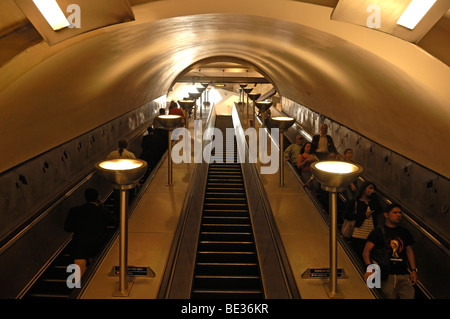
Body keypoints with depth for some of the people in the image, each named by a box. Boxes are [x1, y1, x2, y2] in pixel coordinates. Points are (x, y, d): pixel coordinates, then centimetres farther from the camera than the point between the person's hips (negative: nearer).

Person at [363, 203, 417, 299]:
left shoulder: (405, 232, 19)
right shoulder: (378, 232, 2)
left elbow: (409, 251, 22)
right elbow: (366, 252, -5)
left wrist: (414, 270, 9)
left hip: (404, 275, 4)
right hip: (386, 275, -4)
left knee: (409, 296, -7)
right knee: (390, 296, -7)